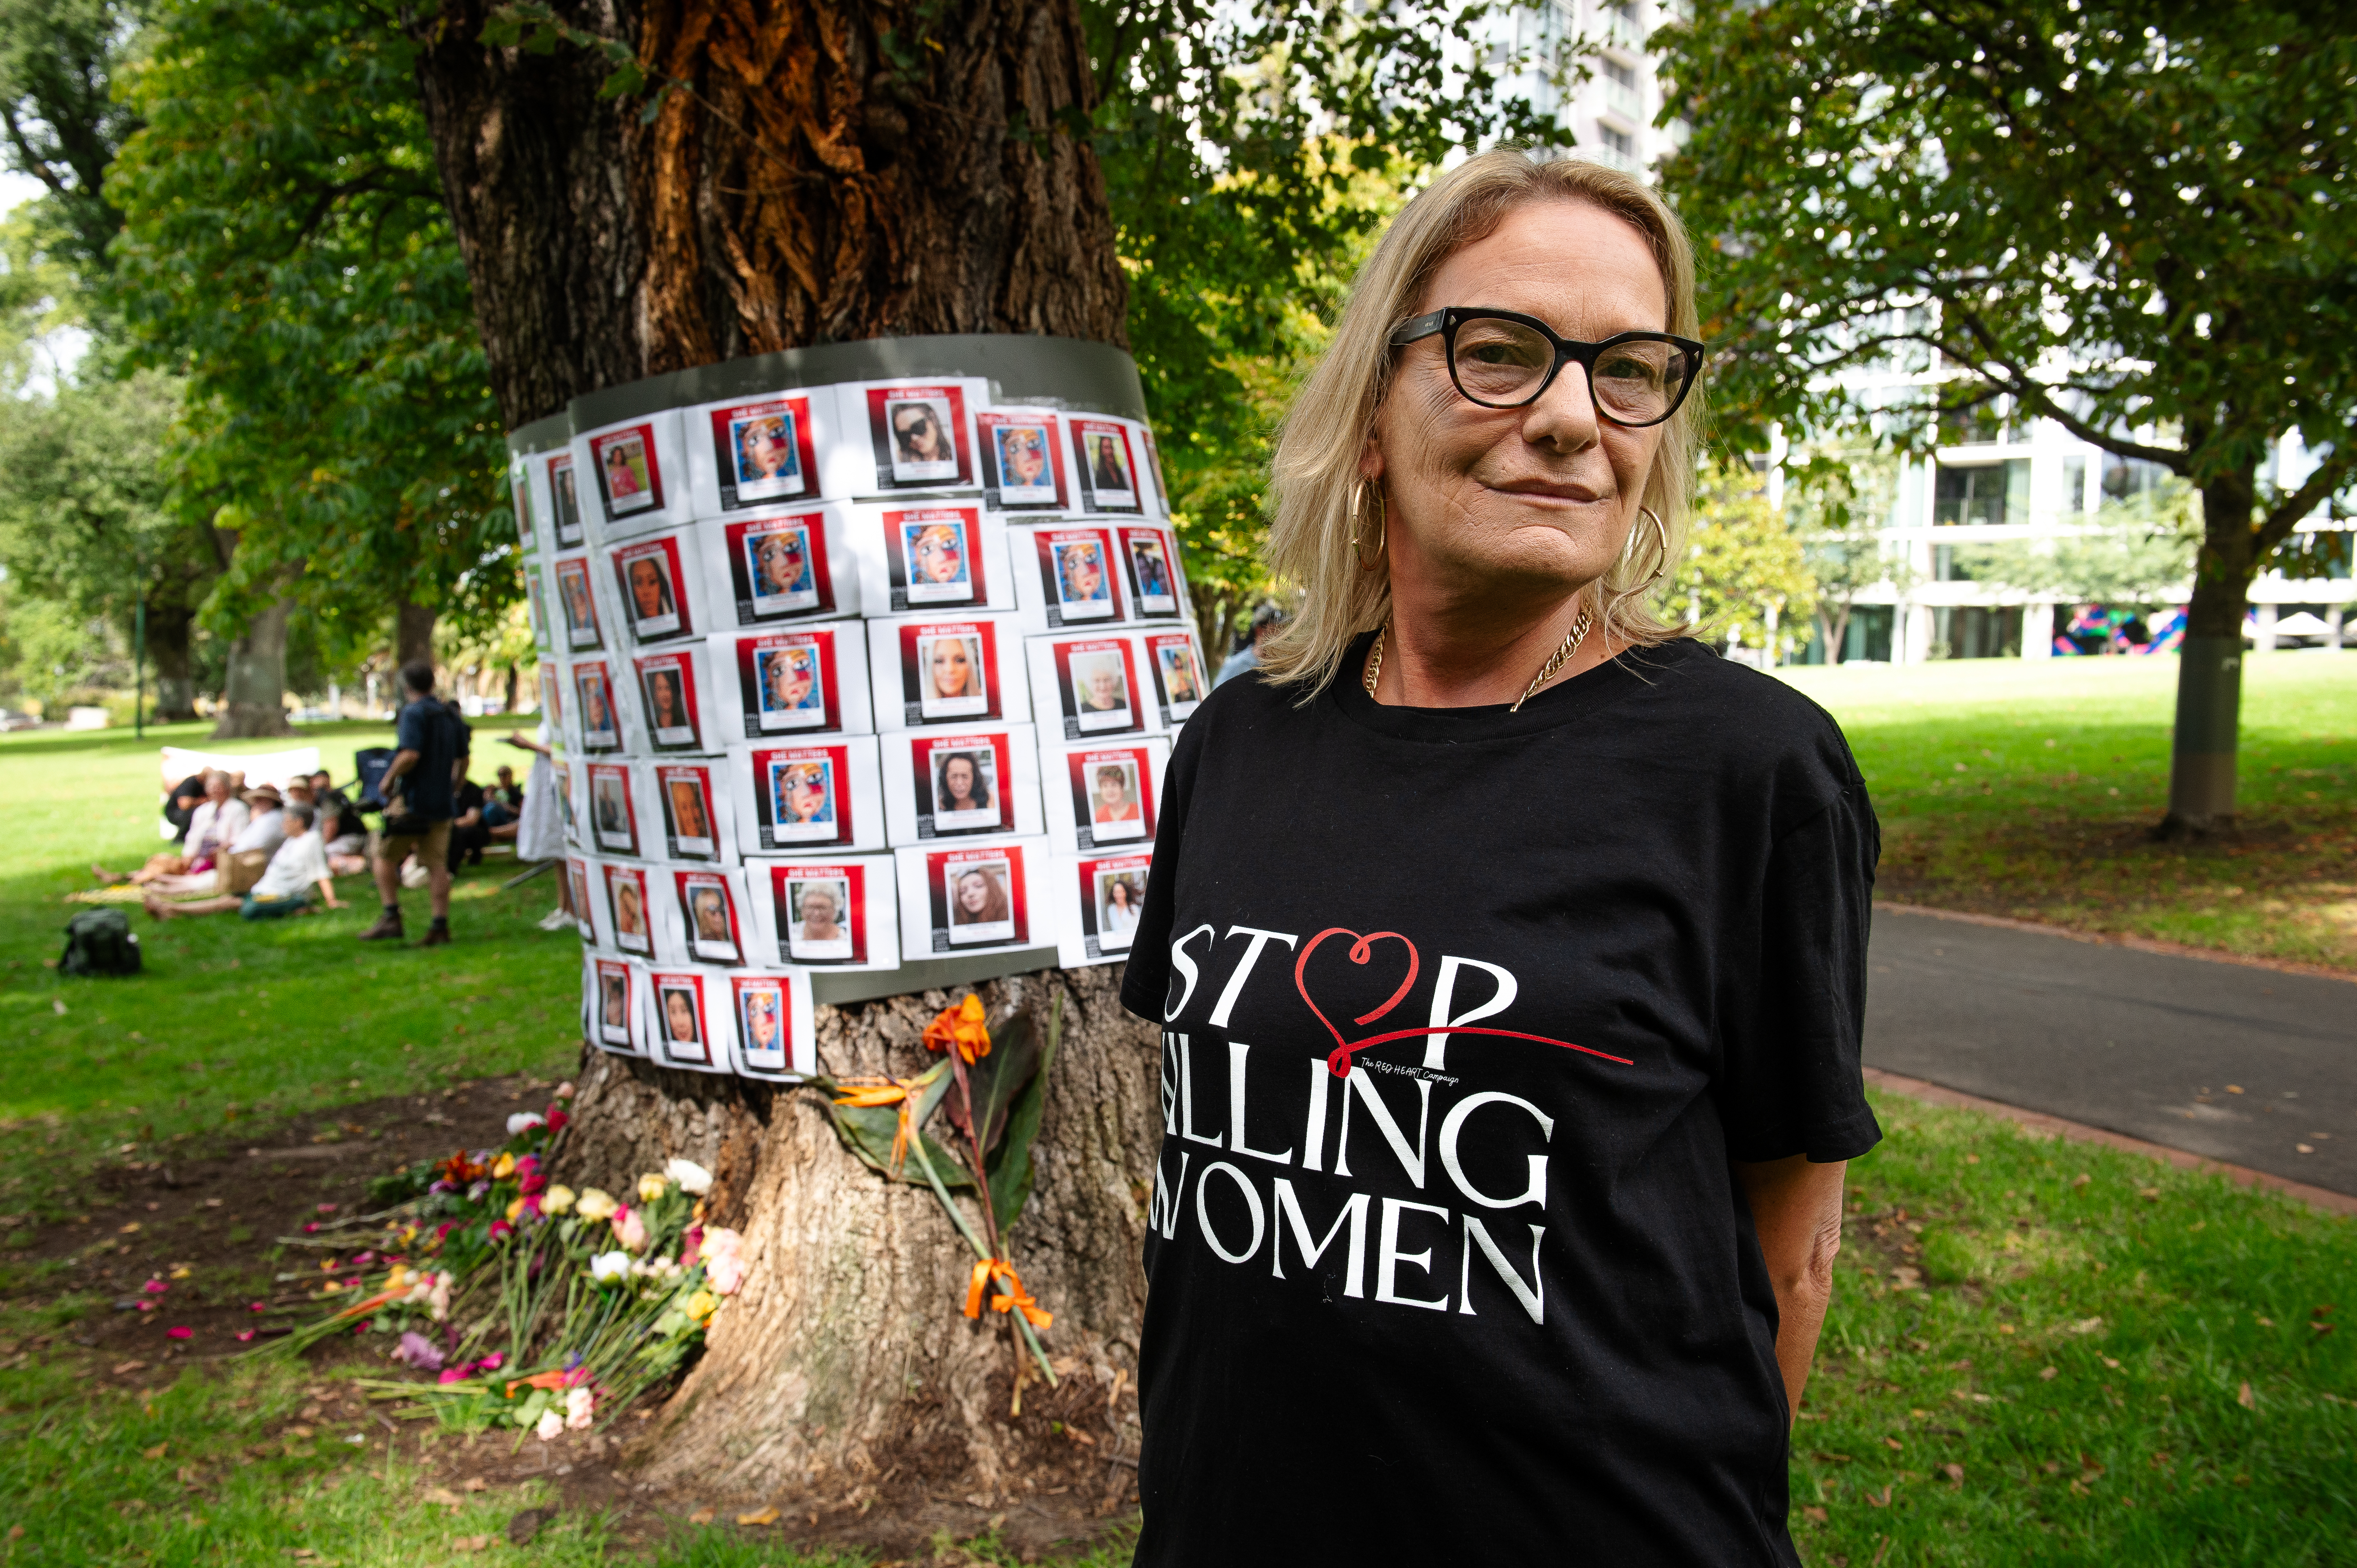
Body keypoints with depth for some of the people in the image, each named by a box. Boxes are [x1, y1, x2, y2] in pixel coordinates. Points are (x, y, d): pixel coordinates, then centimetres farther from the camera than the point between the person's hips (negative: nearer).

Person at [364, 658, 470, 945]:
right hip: (442, 803, 7)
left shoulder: (413, 713, -11)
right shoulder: (452, 716, 12)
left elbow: (410, 755, -22)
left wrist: (388, 780, -9)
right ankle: (441, 926, 2)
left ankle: (391, 918, -1)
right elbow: (464, 759, 17)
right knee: (437, 865, 6)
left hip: (411, 800, -6)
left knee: (385, 856, 6)